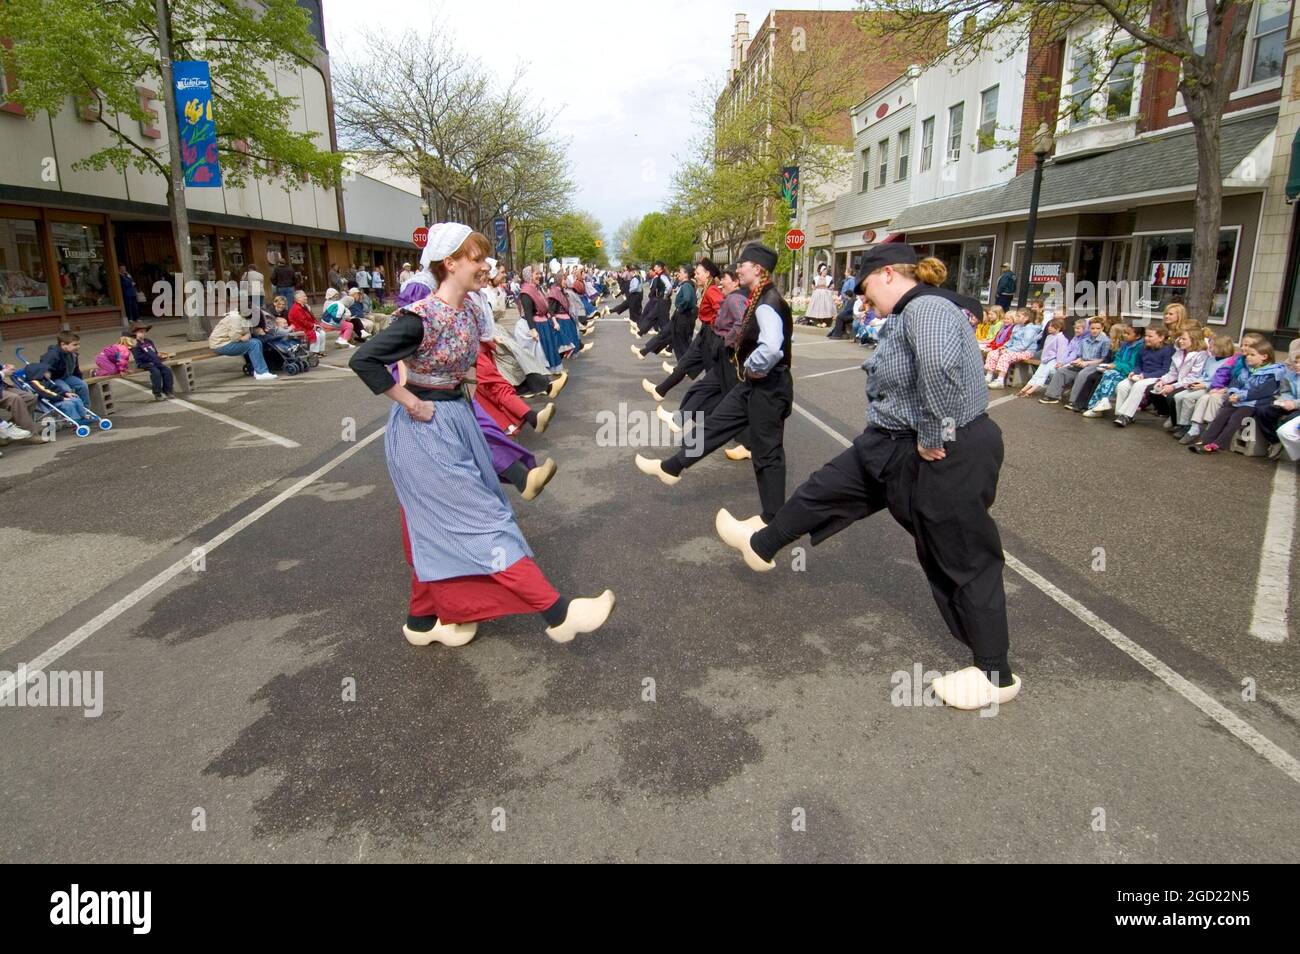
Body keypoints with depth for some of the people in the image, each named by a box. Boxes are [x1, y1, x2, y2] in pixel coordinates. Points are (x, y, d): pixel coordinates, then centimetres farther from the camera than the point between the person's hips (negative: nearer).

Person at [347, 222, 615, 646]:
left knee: (439, 524, 16)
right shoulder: (422, 317, -21)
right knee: (480, 518, -7)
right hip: (427, 431, -9)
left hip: (456, 420, 9)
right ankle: (557, 613, -4)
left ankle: (423, 620, 31)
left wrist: (461, 391, 10)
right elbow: (363, 360, -24)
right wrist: (413, 404, -20)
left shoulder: (468, 311, 5)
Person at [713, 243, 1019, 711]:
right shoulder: (909, 313, 10)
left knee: (964, 560, 3)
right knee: (831, 484, 19)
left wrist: (934, 435, -29)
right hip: (898, 444, 10)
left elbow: (941, 366, -41)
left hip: (946, 459, -10)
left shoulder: (926, 308, -22)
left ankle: (995, 673, 21)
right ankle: (762, 543, 41)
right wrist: (924, 435, 1)